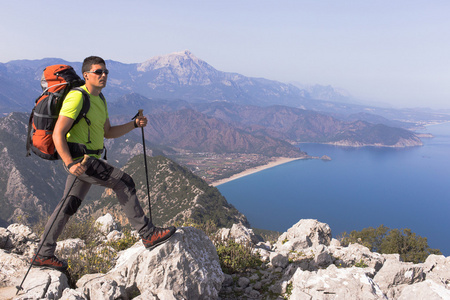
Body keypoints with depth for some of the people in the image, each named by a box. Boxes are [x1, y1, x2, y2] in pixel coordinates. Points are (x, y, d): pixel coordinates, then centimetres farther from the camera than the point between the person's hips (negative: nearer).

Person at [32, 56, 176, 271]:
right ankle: (147, 234, -6)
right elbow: (58, 134, -18)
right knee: (123, 182, -12)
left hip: (87, 158, 10)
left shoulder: (100, 100, 15)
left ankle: (44, 254, 27)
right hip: (79, 158, -10)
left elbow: (108, 133, 19)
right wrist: (70, 164, -26)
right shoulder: (77, 97, -14)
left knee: (70, 205, 14)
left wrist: (134, 124, 8)